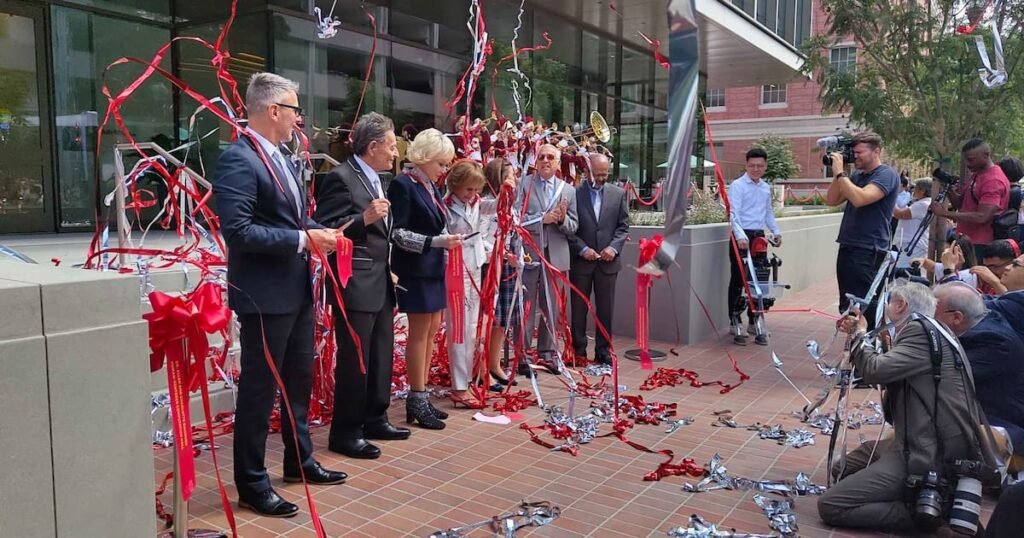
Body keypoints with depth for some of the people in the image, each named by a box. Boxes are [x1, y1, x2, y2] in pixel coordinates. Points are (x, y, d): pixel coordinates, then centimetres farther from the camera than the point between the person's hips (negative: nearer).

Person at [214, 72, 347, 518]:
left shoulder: (282, 158, 13)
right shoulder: (238, 159, -17)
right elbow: (238, 231, -24)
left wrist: (319, 233, 2)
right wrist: (303, 240, -22)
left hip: (297, 290, 10)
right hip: (265, 295, -10)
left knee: (300, 379, 20)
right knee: (259, 389, 2)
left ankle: (299, 461, 37)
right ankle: (252, 485, 17)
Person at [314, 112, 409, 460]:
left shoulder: (376, 180, 16)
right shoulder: (341, 177, -12)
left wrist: (390, 270, 16)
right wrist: (364, 218, -27)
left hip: (381, 283, 9)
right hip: (355, 285, -9)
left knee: (381, 356, 15)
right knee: (354, 360, -1)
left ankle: (374, 419, 29)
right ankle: (345, 432, 11)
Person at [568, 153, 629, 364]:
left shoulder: (618, 194, 6)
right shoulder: (574, 193, -4)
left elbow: (623, 225, 7)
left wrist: (614, 247, -8)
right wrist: (582, 248, -13)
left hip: (608, 260, 2)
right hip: (580, 260, -2)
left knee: (606, 308, 7)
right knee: (579, 308, 7)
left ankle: (603, 351, 18)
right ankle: (578, 350, 18)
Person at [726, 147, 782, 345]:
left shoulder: (766, 188, 15)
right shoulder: (737, 186, -7)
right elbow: (734, 213, -17)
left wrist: (776, 231, 7)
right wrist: (740, 235, -31)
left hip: (759, 237, 6)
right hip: (741, 237, -6)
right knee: (738, 280, -2)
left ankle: (754, 322, 19)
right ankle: (735, 323, 6)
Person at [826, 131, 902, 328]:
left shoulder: (887, 175, -8)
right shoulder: (857, 176, 16)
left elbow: (860, 199, -25)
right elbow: (832, 200, 13)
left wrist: (840, 173, -17)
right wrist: (837, 174, 4)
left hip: (869, 252, -8)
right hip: (847, 247, 9)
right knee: (847, 307, 13)